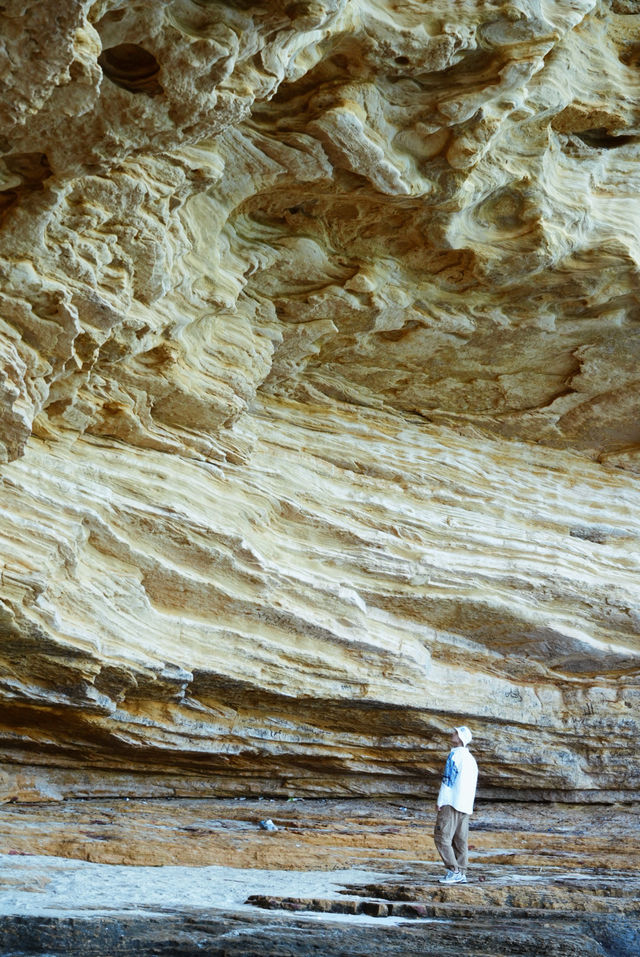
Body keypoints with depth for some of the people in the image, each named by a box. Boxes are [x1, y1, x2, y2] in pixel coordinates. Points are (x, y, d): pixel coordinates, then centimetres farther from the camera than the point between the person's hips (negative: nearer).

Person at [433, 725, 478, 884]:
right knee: (460, 840, 7)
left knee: (441, 837, -6)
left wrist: (440, 802, -12)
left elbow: (449, 780, -14)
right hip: (465, 805, 8)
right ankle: (461, 874, 4)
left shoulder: (455, 755, -8)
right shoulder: (471, 758, 17)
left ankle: (453, 871, -12)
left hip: (451, 803, -8)